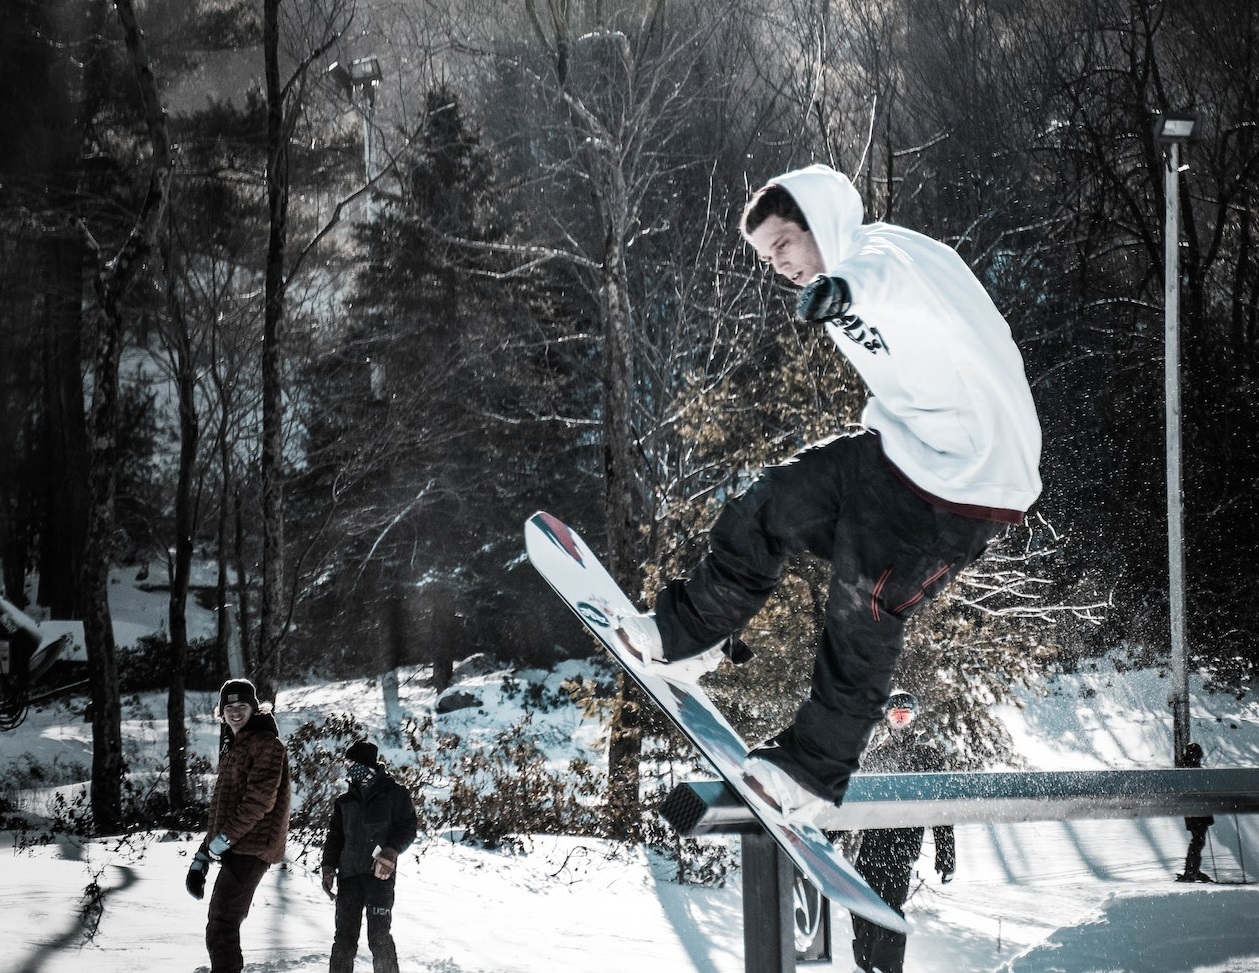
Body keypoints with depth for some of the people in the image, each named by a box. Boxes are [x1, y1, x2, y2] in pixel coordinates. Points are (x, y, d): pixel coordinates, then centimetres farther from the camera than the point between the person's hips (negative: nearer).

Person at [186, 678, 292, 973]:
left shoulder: (266, 744, -8)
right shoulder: (232, 748, 22)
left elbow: (260, 799, -19)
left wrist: (226, 837, -16)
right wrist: (203, 855, 18)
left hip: (250, 849, -10)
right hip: (235, 850, 10)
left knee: (221, 926, -16)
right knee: (220, 924, 14)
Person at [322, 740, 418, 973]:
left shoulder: (394, 794, 5)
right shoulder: (345, 801, 18)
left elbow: (407, 829, -1)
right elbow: (335, 836, 18)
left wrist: (391, 853, -18)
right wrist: (328, 868, 5)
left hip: (379, 874, -4)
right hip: (349, 874, 4)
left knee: (379, 936, -10)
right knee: (344, 936, 0)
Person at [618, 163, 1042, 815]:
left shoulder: (887, 249, -16)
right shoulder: (845, 295, 13)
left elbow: (890, 274, -40)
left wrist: (844, 287, -56)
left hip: (966, 480, -9)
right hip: (899, 453, 9)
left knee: (862, 615, -5)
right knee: (767, 510, 6)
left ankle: (814, 769, 13)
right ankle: (686, 633, 25)